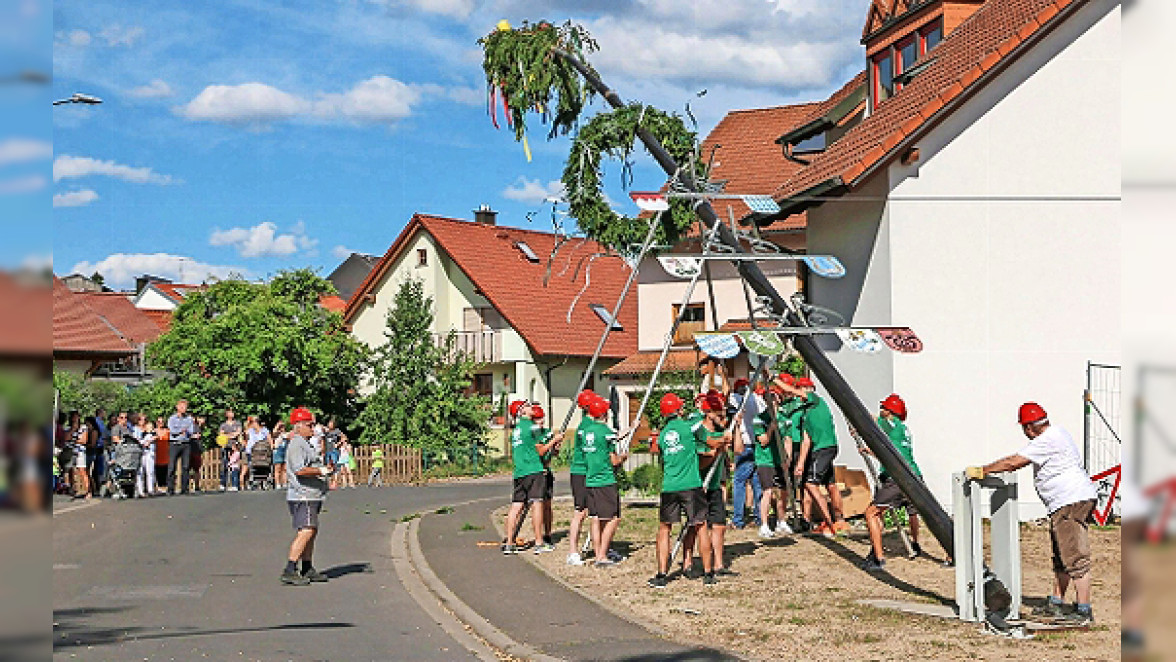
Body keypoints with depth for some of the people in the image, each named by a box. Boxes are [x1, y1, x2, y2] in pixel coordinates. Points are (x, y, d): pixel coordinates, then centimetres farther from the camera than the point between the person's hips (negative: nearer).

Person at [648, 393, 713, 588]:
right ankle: (708, 573, 11)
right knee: (701, 526, 7)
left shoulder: (662, 434, 10)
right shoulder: (689, 426, -2)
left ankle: (661, 575, 5)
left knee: (664, 528, 10)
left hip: (669, 488, 3)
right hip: (692, 485, -3)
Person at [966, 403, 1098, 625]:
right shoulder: (1055, 434, 16)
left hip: (1072, 501, -11)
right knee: (1061, 558, 17)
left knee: (1075, 558, -10)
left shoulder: (1046, 441, -16)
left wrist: (982, 470, -7)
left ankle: (1084, 611, -9)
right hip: (1065, 506, 11)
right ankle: (1055, 604, 24)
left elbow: (1013, 463, -16)